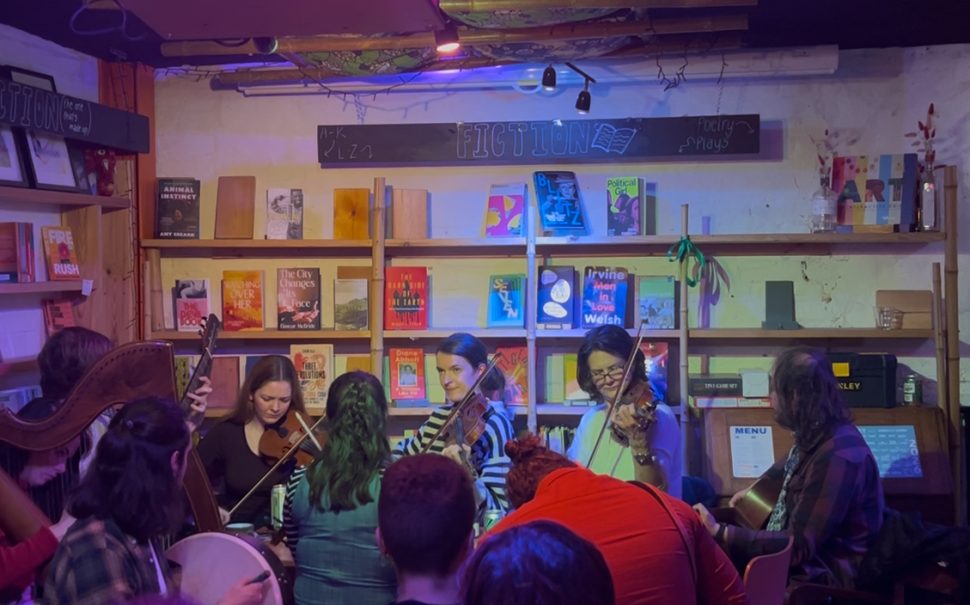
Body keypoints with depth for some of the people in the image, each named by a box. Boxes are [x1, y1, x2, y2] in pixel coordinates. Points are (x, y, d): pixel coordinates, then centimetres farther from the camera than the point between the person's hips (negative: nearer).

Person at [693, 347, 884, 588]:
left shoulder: (836, 458, -27)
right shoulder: (818, 435, 3)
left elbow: (798, 547, -26)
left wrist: (719, 533, -28)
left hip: (823, 581, -9)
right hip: (809, 560, 9)